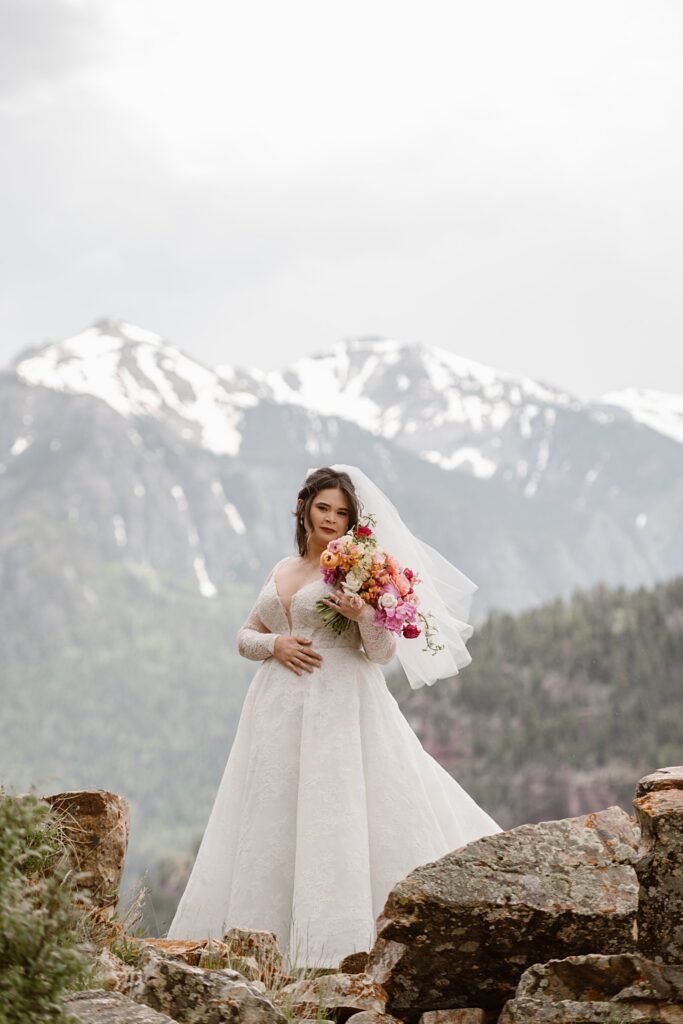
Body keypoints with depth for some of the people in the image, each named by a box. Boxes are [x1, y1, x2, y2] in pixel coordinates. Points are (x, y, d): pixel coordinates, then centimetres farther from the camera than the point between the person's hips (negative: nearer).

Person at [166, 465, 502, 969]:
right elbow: (246, 636, 19)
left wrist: (363, 613, -23)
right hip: (280, 709, 6)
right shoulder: (281, 571, 16)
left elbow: (383, 650, -5)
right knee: (271, 819, 5)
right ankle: (261, 933, 10)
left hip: (338, 707, -6)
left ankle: (340, 938, -10)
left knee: (333, 813, -11)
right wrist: (275, 645, -2)